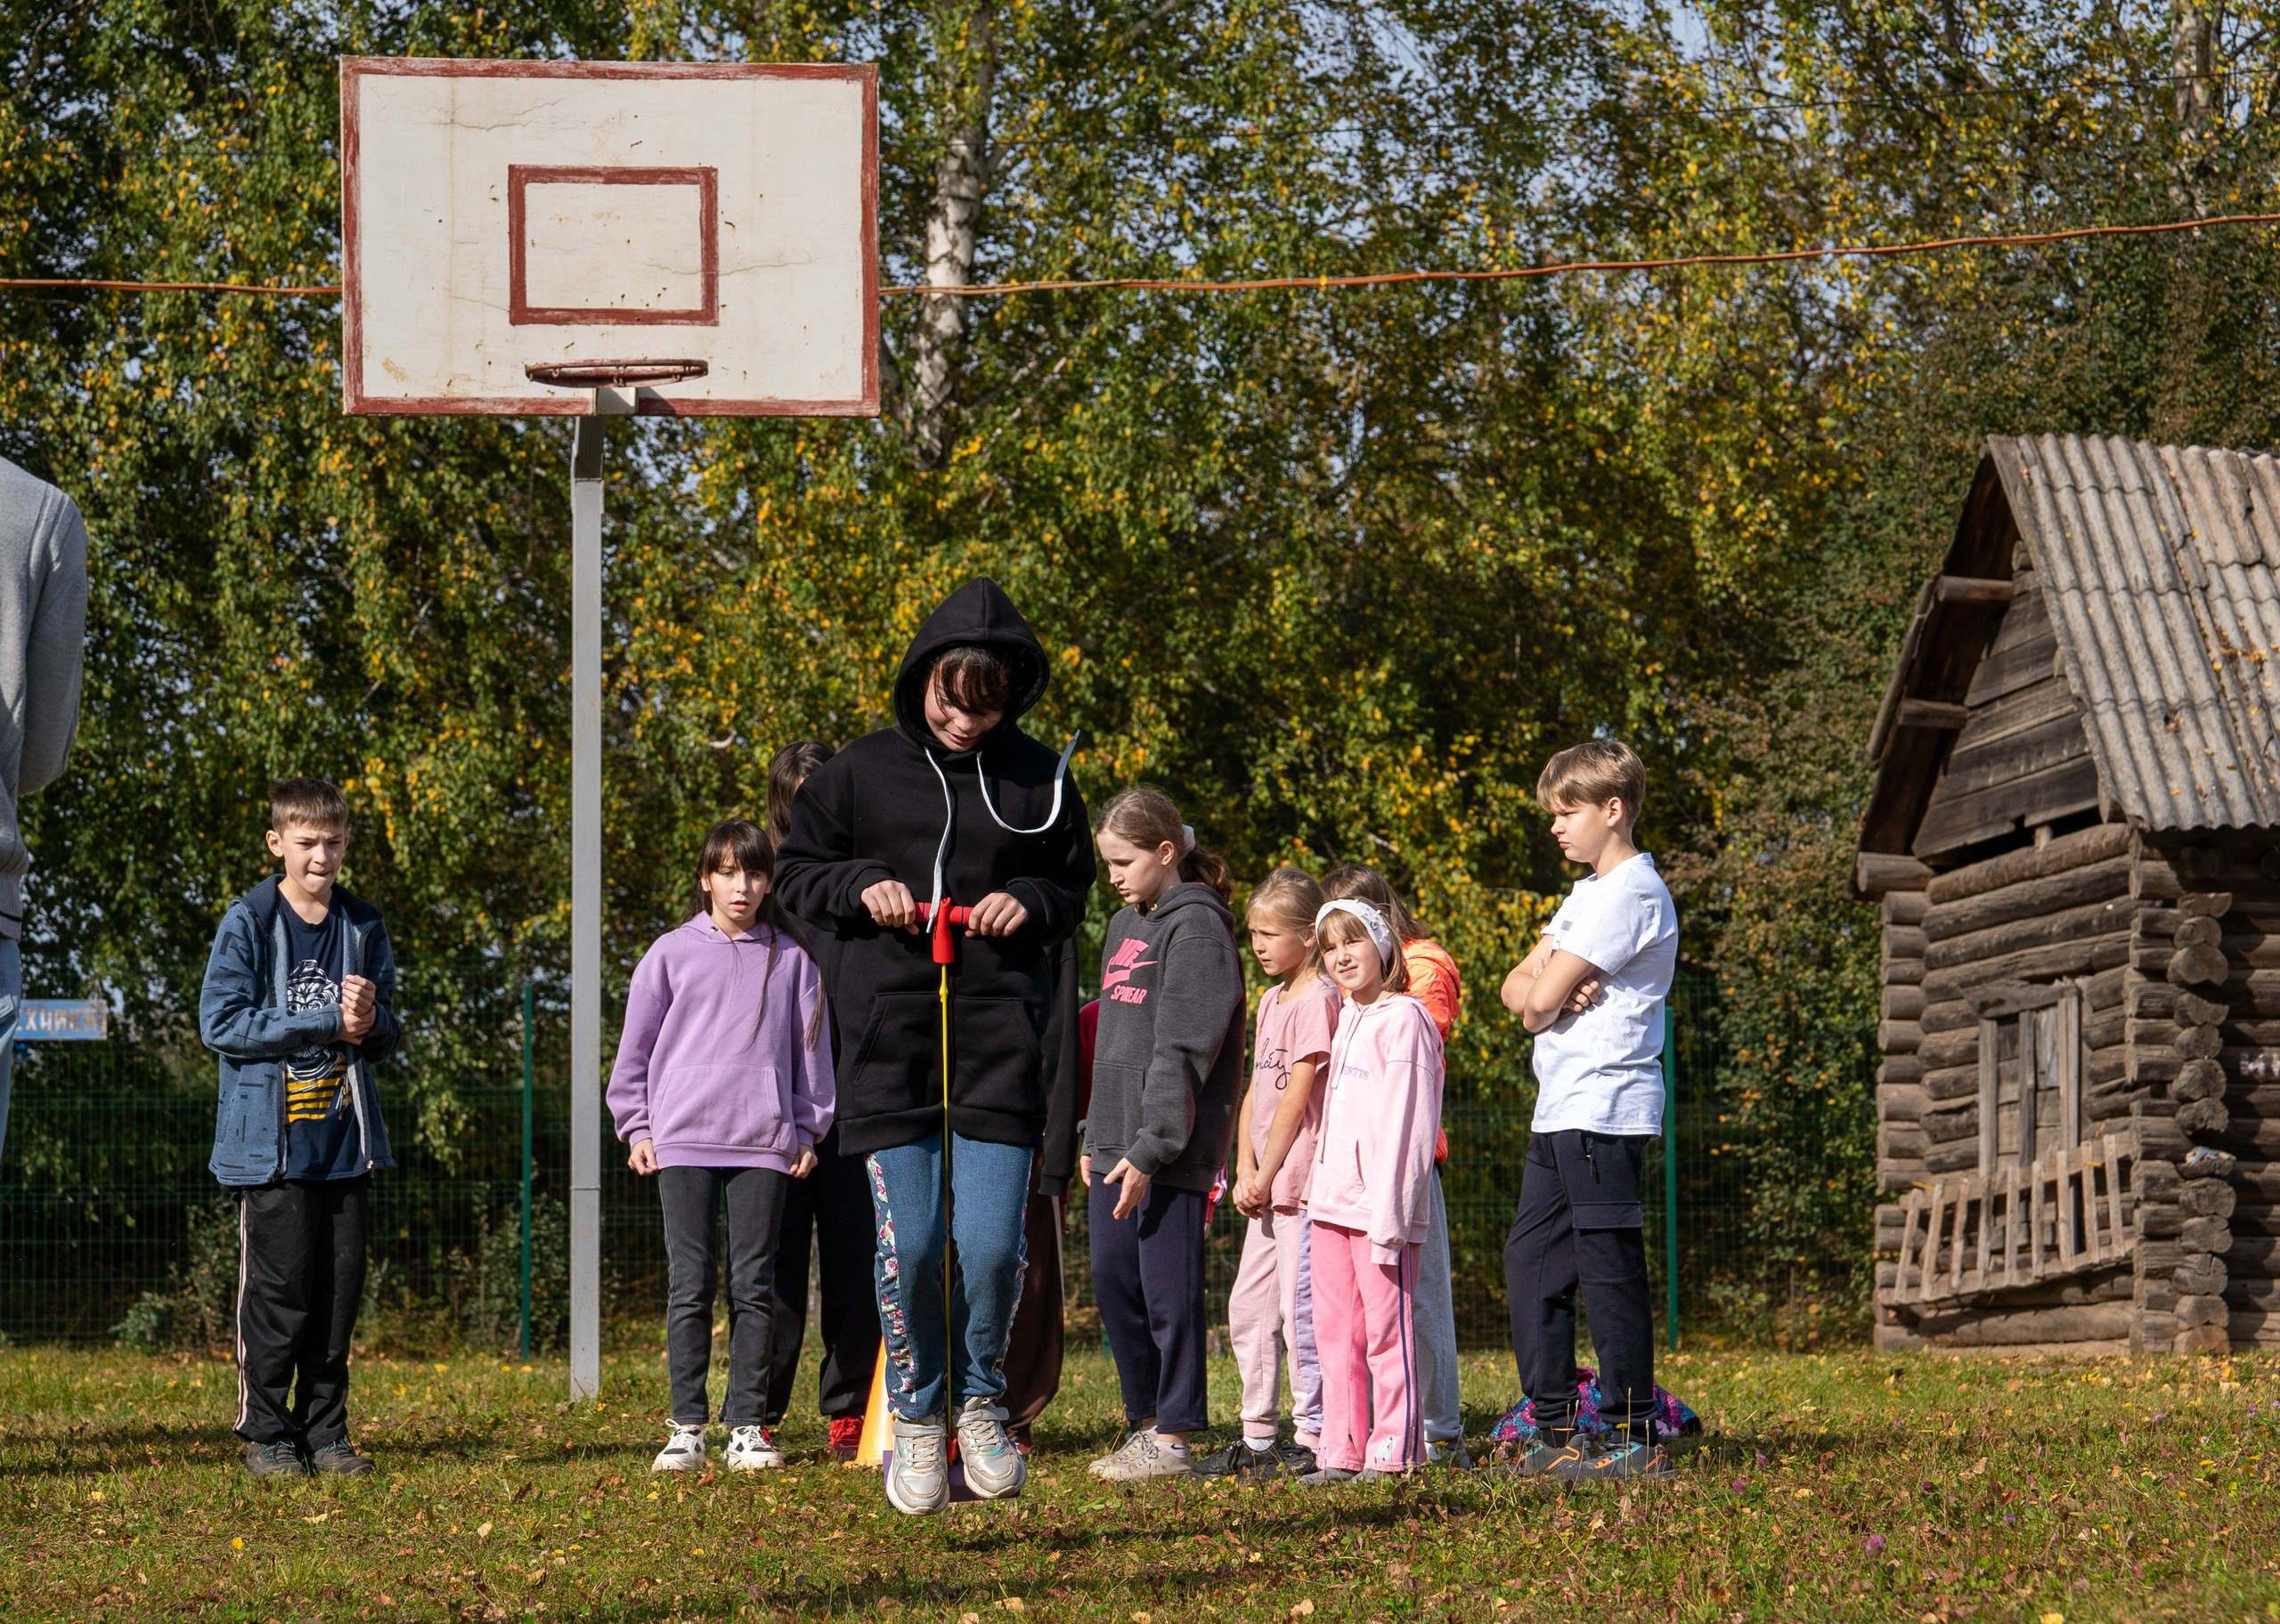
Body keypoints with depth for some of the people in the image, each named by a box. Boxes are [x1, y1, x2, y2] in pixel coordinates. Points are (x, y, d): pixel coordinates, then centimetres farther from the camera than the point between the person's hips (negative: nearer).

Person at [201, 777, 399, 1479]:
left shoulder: (363, 926, 11)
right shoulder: (248, 923, -4)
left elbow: (386, 1034, 15)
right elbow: (221, 1022, -12)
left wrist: (370, 1021, -11)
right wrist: (329, 1025, -14)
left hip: (347, 1138, 5)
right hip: (272, 1140, -4)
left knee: (340, 1290, 5)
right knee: (278, 1292, -5)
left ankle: (326, 1431, 13)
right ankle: (266, 1434, 4)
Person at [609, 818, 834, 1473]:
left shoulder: (791, 958, 8)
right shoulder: (672, 953, 7)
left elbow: (810, 1049, 13)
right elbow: (635, 1050, 11)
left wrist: (809, 1130, 8)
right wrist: (636, 1127, 5)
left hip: (765, 1145, 1)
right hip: (684, 1142, 0)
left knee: (754, 1285, 1)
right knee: (689, 1284, -1)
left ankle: (748, 1426, 4)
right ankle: (687, 1426, 1)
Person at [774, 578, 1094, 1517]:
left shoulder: (1038, 778, 7)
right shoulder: (861, 771, 4)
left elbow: (1077, 887, 18)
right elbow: (796, 871, 13)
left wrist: (1031, 903, -3)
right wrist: (860, 886, -7)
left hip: (999, 1039, 1)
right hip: (888, 1030, 0)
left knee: (993, 1245, -6)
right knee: (908, 1243, -3)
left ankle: (980, 1400, 19)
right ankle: (917, 1416, 17)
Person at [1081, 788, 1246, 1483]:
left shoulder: (1196, 927, -11)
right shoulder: (1125, 925, 17)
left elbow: (1182, 1050, -16)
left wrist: (1150, 1149, -20)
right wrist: (1094, 1137, 18)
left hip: (1172, 1154, -9)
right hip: (1117, 1144, 9)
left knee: (1168, 1292, -5)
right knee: (1112, 1281, 11)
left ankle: (1173, 1438, 1)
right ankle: (1144, 1423, 21)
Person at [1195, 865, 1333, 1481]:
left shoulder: (1317, 999, -11)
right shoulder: (1271, 1000, 17)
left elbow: (1296, 1097, -14)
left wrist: (1267, 1175, -12)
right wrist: (1245, 1170, 3)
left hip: (1302, 1177, -9)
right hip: (1266, 1183, 9)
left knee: (1299, 1309, -7)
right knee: (1248, 1307, 12)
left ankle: (1312, 1440, -3)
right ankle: (1257, 1437, 19)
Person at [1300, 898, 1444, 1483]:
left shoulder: (1403, 1018, -9)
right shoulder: (1347, 1019, 17)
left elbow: (1406, 1121, -14)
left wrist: (1389, 1213, -18)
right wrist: (1318, 1186, 18)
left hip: (1381, 1202, -9)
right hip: (1334, 1202, 9)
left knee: (1387, 1330, -4)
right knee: (1334, 1330, 8)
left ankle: (1393, 1452, -1)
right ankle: (1342, 1452, 12)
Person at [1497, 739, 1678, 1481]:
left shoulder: (1631, 893, -12)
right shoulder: (1588, 893, 21)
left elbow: (1544, 998, -16)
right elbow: (1519, 987, 16)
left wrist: (1546, 994, 6)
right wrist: (1550, 992, -5)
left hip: (1604, 1110, -10)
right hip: (1560, 1113, 10)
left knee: (1608, 1268, -9)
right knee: (1530, 1259, 9)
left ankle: (1637, 1439, -7)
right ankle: (1556, 1432, 13)